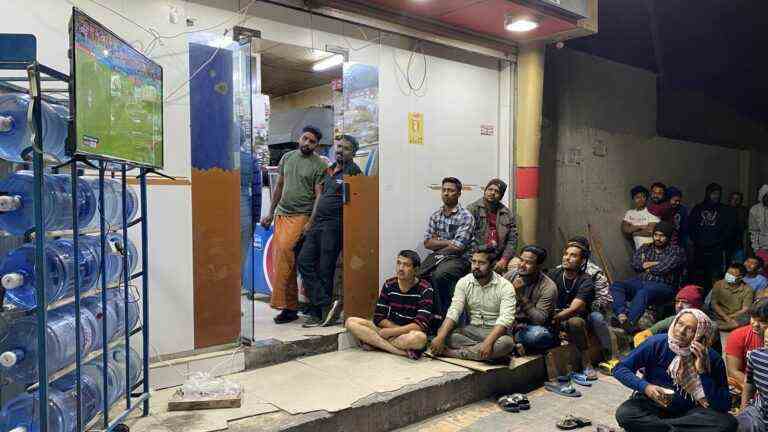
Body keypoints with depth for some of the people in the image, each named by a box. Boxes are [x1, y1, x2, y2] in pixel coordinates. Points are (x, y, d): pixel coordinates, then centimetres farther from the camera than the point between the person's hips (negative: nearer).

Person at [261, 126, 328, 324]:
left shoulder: (319, 165, -3)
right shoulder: (287, 157, 13)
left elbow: (319, 196, -7)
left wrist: (311, 223, -16)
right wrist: (270, 213, 18)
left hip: (301, 215, -6)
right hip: (281, 213, 6)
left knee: (284, 249, -24)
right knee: (287, 259, 5)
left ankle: (280, 302, -17)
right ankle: (291, 306, 12)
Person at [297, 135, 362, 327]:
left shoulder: (353, 171, -5)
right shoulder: (330, 170, 19)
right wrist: (311, 221, 19)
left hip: (334, 225, -8)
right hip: (318, 223, 9)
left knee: (325, 269, -4)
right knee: (304, 260, 0)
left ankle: (318, 313, 5)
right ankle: (326, 304, 0)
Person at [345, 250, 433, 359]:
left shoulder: (425, 290, -10)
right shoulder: (389, 285, 2)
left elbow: (421, 325, -19)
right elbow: (378, 317, 0)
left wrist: (391, 332, -18)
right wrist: (404, 329, -11)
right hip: (389, 330, 5)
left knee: (419, 338, -41)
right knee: (351, 322, -14)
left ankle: (375, 343, -20)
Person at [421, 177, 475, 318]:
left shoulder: (466, 217, -5)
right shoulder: (435, 216, 14)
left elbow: (458, 247, -13)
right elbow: (427, 243, 6)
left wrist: (437, 241, 0)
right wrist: (447, 242, -7)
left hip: (457, 259, -5)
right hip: (436, 257, 5)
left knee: (439, 275, -35)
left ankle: (442, 314, -16)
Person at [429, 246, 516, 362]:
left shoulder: (505, 286, -11)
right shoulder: (464, 282, 0)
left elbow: (505, 318, -22)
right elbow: (454, 311, -9)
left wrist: (489, 341, -39)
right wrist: (440, 336, -26)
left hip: (495, 331, -2)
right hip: (471, 329, 2)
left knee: (507, 342, -36)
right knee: (446, 335, -24)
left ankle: (454, 353, -27)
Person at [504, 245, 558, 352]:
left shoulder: (548, 287, -13)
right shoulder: (509, 276, 0)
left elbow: (540, 320, -20)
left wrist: (522, 296, -26)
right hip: (507, 323, 3)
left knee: (539, 335, -37)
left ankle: (511, 341, -11)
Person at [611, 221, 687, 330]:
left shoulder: (676, 251, 8)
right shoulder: (645, 248, 23)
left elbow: (663, 268, -10)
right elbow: (635, 263, 5)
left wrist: (648, 265, 6)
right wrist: (656, 264, -4)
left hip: (663, 286, -5)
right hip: (640, 282, 5)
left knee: (643, 292, -39)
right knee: (616, 286, -22)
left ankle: (629, 322, -58)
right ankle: (621, 316, -45)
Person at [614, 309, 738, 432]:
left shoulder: (712, 358, -10)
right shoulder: (657, 343, -12)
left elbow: (723, 406, -16)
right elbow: (620, 368, -9)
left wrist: (702, 371, -25)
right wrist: (645, 387, -25)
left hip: (689, 411, 1)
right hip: (652, 404, -1)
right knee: (624, 414, -30)